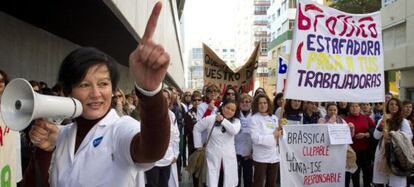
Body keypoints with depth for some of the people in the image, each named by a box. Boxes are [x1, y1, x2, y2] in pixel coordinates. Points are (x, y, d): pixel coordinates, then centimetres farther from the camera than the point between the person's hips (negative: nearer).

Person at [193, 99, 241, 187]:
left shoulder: (236, 121, 4)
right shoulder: (210, 118, -2)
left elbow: (234, 131, -18)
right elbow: (197, 129, 6)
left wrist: (223, 120, -17)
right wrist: (199, 145, 5)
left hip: (228, 158, 2)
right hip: (213, 157, -2)